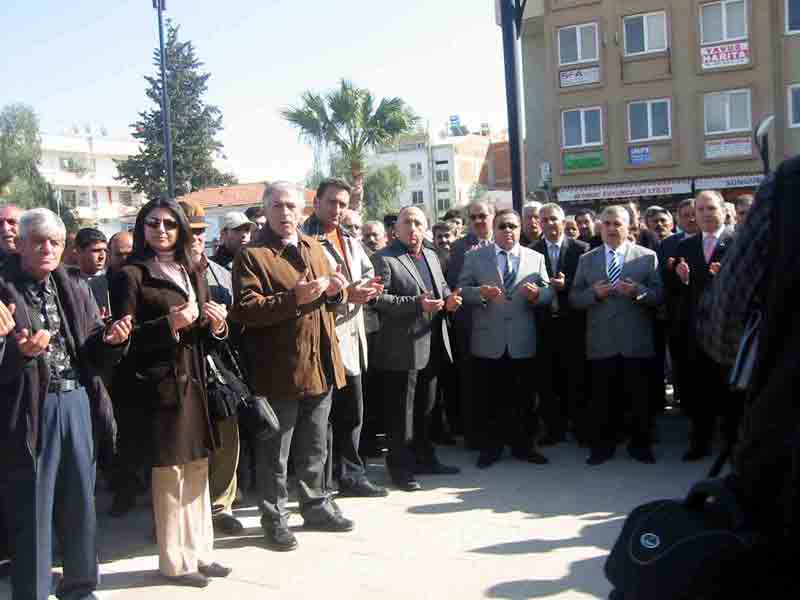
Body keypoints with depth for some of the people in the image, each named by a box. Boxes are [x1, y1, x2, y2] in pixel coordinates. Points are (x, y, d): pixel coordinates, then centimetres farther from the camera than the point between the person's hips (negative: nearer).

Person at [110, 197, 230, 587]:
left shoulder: (192, 273, 16)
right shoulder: (131, 275, -5)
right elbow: (124, 336, -12)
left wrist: (218, 326, -2)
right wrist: (170, 324, -20)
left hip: (194, 381, 6)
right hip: (160, 385, -6)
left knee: (198, 470, 9)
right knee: (169, 472, 0)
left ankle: (199, 551, 21)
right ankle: (174, 561, 12)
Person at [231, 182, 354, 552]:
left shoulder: (315, 248, 14)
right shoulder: (252, 256, -7)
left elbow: (334, 297, 24)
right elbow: (245, 310, -17)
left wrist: (336, 290, 0)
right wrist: (292, 298, -27)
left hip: (320, 364, 6)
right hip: (279, 368, -6)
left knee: (315, 448, 19)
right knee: (276, 452, 6)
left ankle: (316, 505, 34)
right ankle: (274, 518, 19)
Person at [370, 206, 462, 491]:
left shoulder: (431, 256, 16)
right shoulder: (383, 259, -8)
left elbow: (442, 287, 22)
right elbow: (378, 299, -17)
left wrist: (449, 298, -1)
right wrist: (417, 303, -25)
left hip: (432, 346, 7)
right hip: (401, 348, -7)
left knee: (425, 407, 17)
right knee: (401, 411, 2)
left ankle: (425, 458, 30)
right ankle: (400, 467, 13)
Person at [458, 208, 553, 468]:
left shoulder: (536, 258, 8)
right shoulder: (475, 257, 4)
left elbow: (548, 293, 4)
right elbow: (462, 290, -1)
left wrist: (537, 294, -18)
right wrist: (480, 292, -20)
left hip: (523, 342, 1)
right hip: (488, 342, -1)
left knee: (524, 398, 10)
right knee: (491, 398, 8)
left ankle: (523, 446, 25)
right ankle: (491, 447, 21)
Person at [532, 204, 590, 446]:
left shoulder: (581, 248, 1)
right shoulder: (532, 251, 5)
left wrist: (566, 284, -17)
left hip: (572, 323, -1)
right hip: (544, 323, 2)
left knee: (576, 378, 5)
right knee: (548, 379, 6)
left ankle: (580, 427, 17)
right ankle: (554, 428, 17)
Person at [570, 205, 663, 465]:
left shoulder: (647, 257, 4)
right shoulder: (586, 259, 9)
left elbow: (659, 295, -1)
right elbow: (574, 298, 6)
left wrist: (637, 291, -19)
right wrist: (595, 293, -12)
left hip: (636, 342, -1)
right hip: (601, 343, 1)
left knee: (639, 397, 7)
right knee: (603, 398, 7)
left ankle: (640, 445, 22)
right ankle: (602, 446, 20)